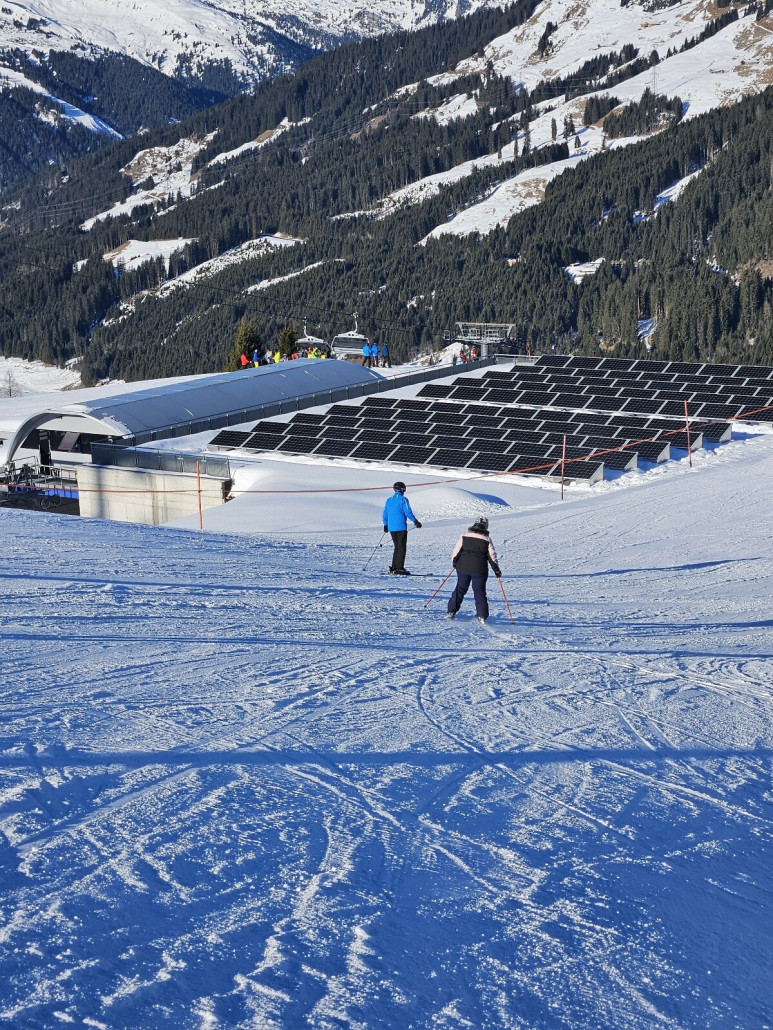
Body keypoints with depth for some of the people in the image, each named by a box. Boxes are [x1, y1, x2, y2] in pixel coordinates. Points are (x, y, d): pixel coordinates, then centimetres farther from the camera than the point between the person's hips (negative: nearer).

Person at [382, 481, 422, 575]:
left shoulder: (389, 500, 12)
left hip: (391, 528, 6)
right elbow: (408, 512, -12)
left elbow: (385, 514, 16)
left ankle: (393, 568, 11)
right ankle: (400, 568, -10)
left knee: (397, 547, 15)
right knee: (401, 548, -3)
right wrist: (415, 521, -3)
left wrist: (386, 525, 28)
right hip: (401, 527, -6)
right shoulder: (403, 499, -7)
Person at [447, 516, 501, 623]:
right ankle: (482, 616, 1)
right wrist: (497, 570, 6)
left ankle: (452, 611, 12)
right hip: (479, 570, -1)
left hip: (463, 567, 1)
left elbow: (456, 551, 0)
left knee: (460, 589, 15)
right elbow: (492, 556, -1)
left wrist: (455, 562, 15)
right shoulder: (486, 539, -2)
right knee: (479, 592, 7)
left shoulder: (464, 536, 1)